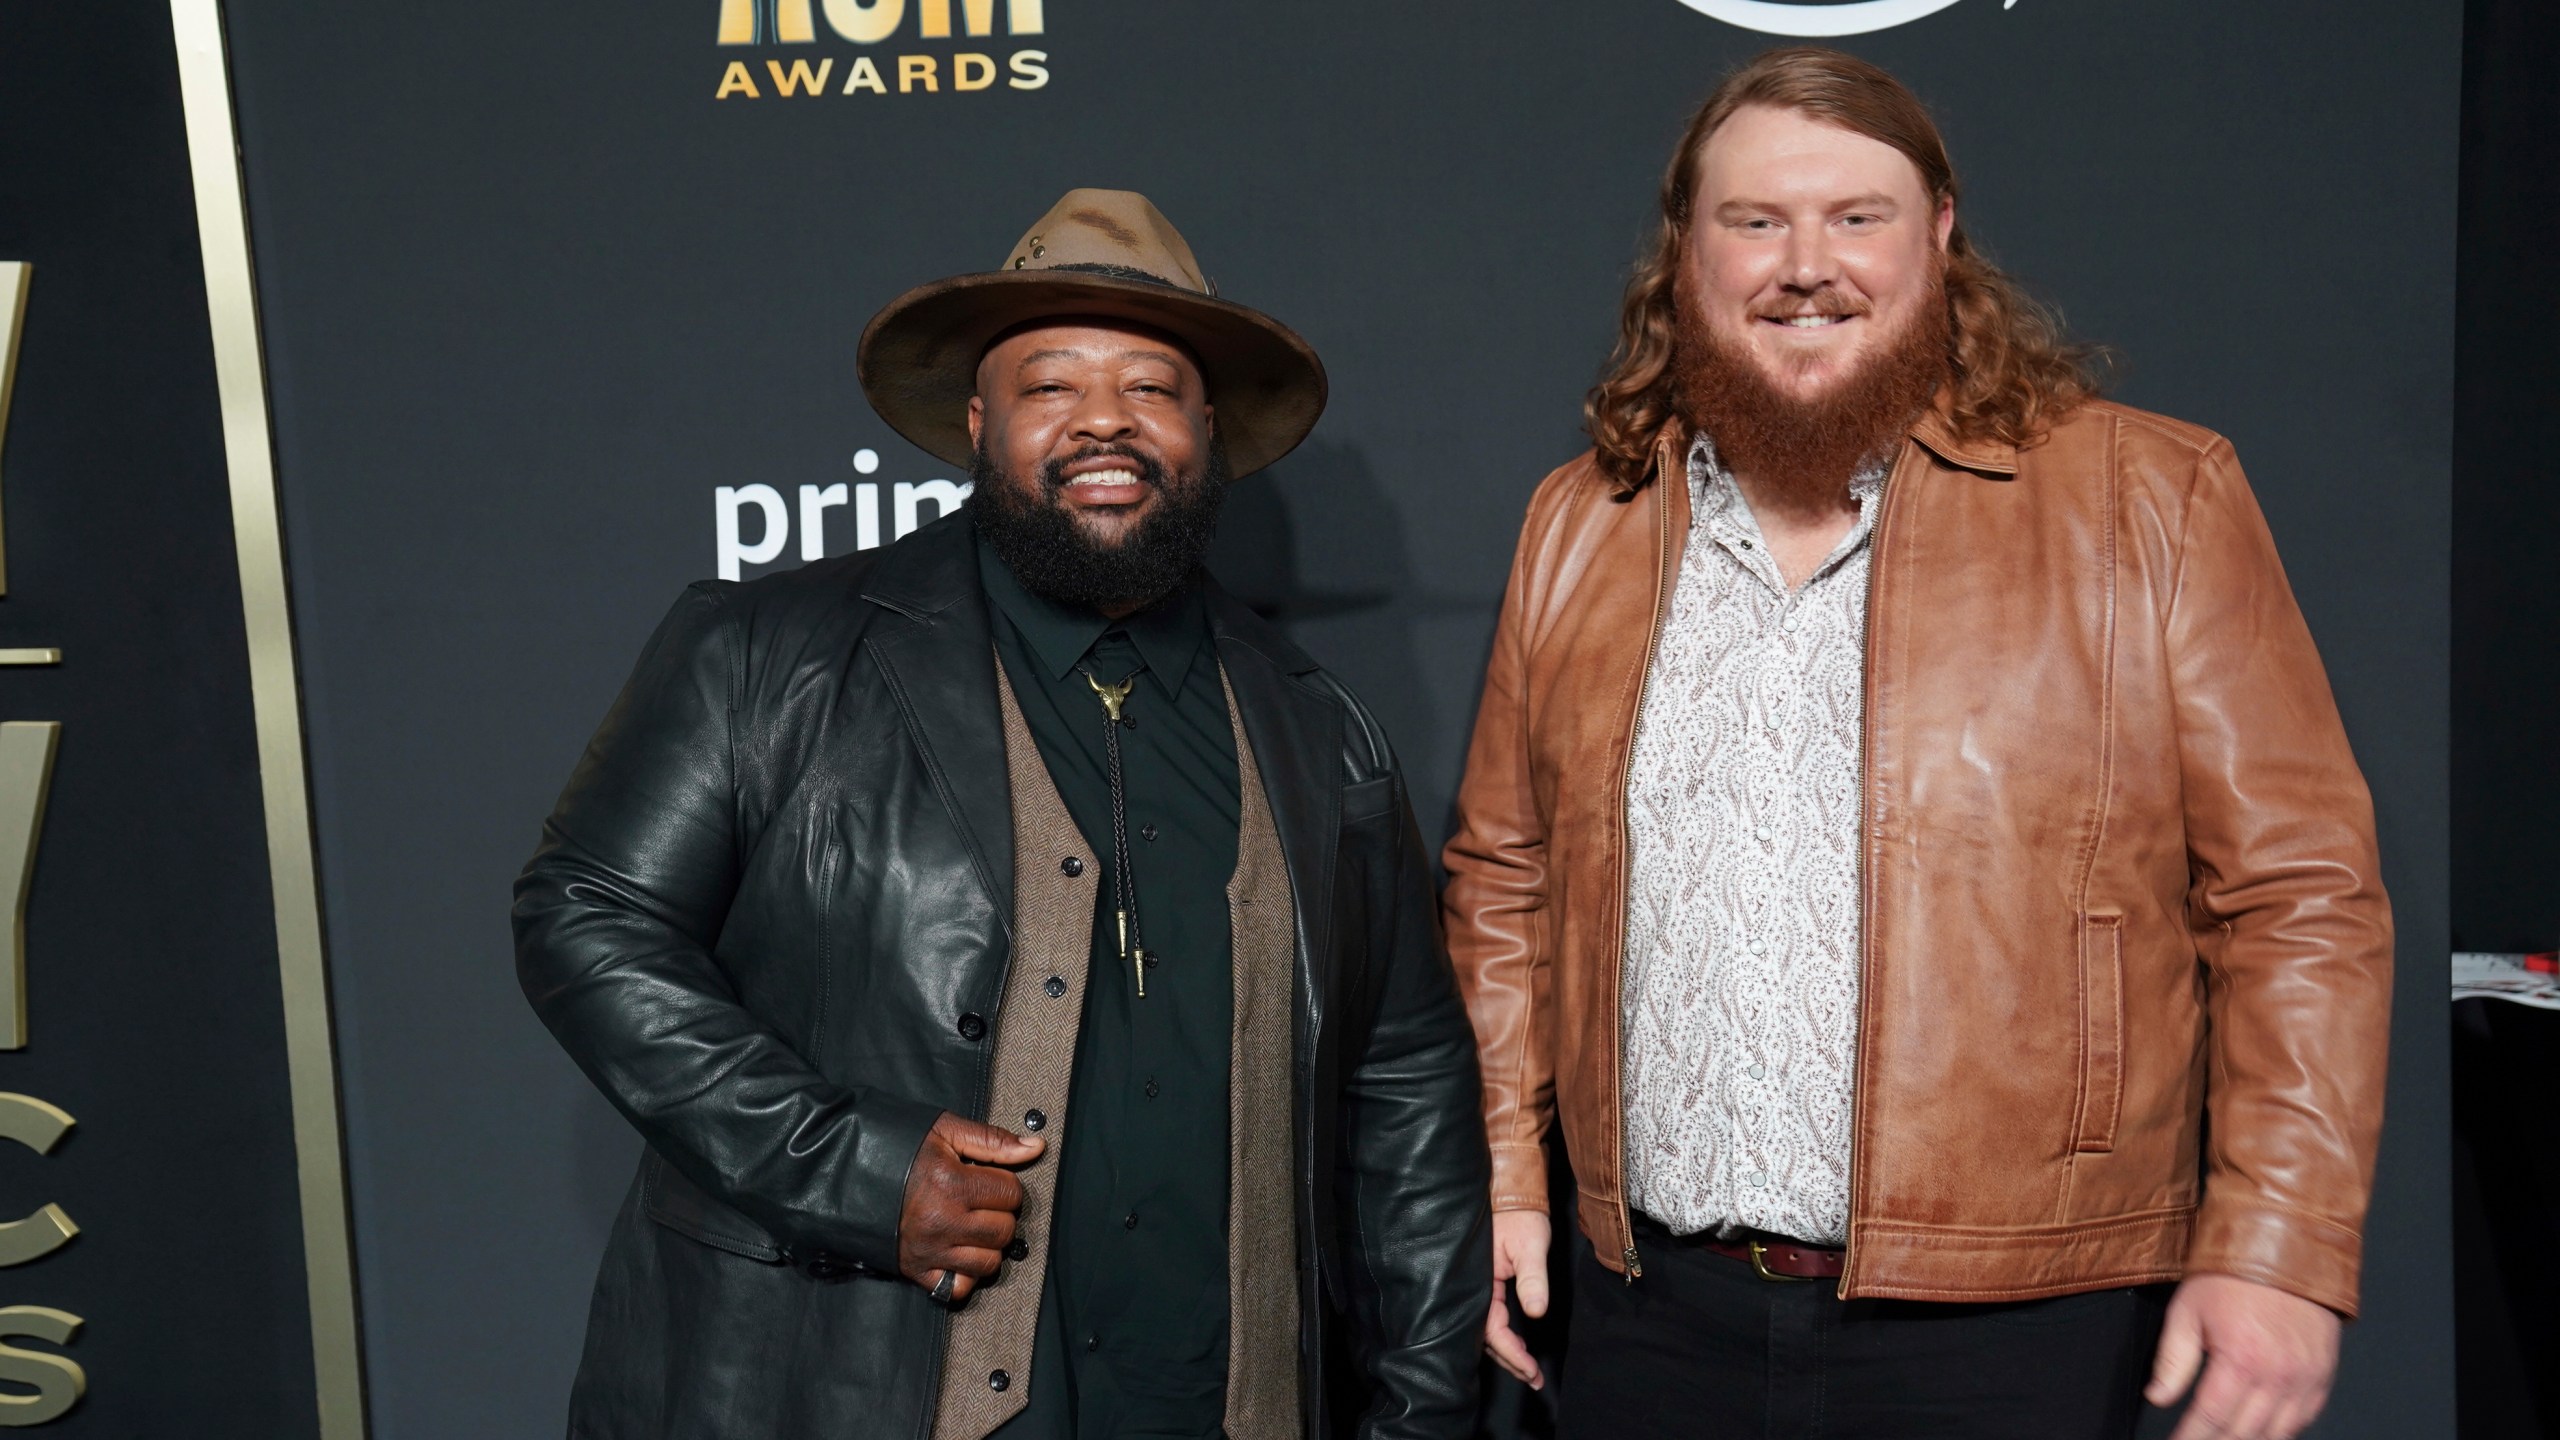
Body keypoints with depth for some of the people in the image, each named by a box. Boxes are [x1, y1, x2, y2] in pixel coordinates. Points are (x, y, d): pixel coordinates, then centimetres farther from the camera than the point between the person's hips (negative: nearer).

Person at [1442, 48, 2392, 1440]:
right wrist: (1501, 1168, 5)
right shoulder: (1581, 522, 6)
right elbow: (1503, 878, 11)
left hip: (2008, 1323, -2)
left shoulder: (2155, 502, -4)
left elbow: (2299, 896, -4)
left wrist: (2277, 1253, -10)